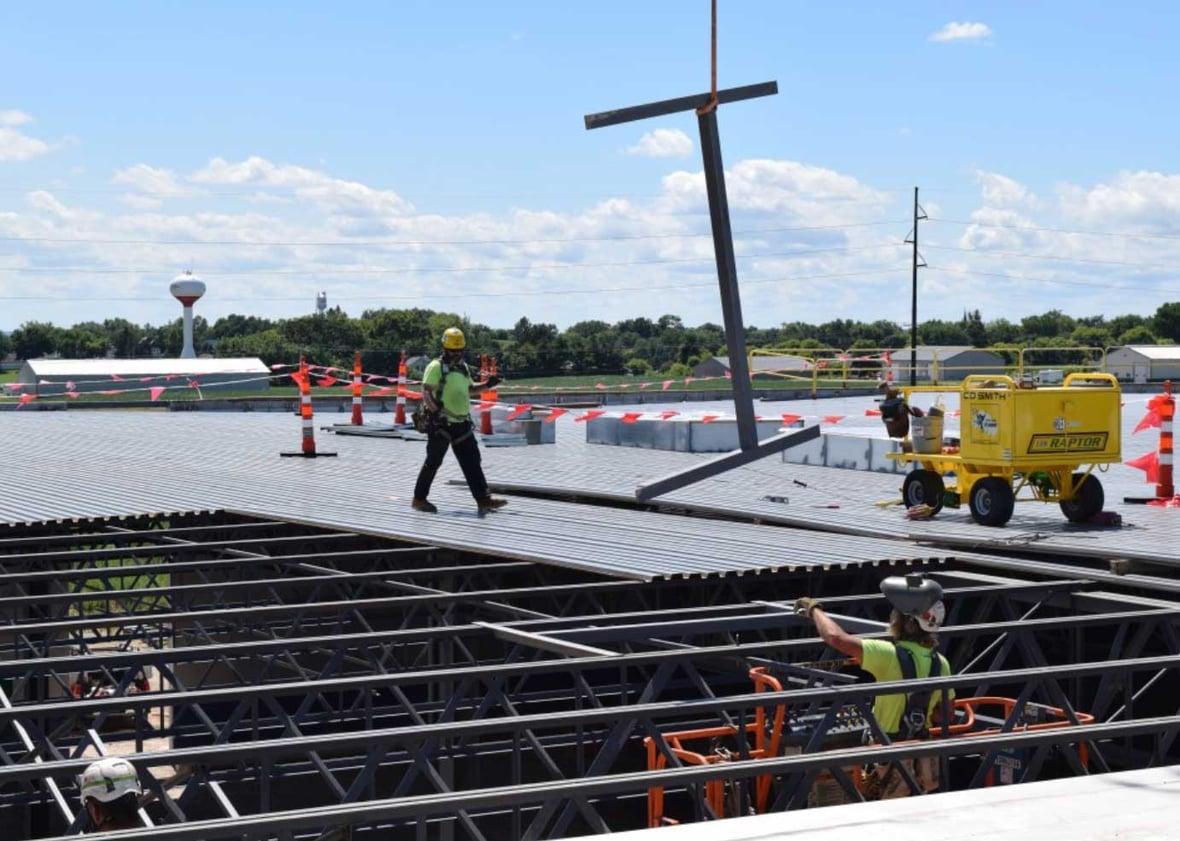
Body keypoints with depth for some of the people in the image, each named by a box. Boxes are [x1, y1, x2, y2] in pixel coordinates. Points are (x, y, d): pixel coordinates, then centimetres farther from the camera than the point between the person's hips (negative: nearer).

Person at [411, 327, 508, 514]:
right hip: (441, 423, -7)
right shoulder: (436, 367, -9)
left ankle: (483, 500, 0)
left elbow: (469, 389, 29)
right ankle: (419, 499, 14)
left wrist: (486, 385, 12)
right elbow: (426, 392, -17)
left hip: (462, 423, 7)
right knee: (433, 461, 2)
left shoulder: (463, 367, 15)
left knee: (472, 462, 1)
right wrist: (435, 410, -31)